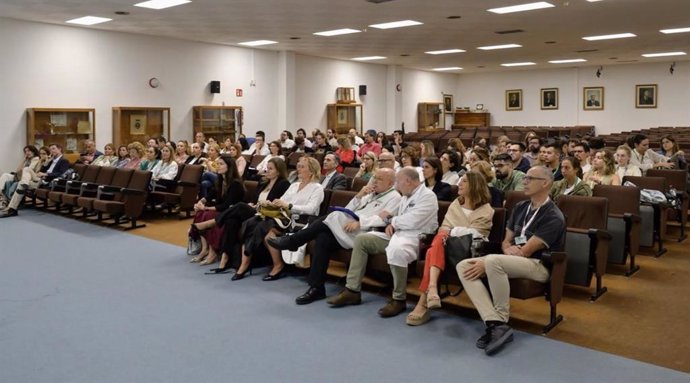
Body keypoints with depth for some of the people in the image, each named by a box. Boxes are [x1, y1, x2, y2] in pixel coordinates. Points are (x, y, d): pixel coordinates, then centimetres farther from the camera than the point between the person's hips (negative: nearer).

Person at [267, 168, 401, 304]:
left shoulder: (394, 197, 2)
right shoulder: (370, 194, 27)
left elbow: (383, 219, -15)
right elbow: (347, 210, 20)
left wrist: (359, 222, -24)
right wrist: (359, 196, 5)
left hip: (362, 232, -7)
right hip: (347, 229, 7)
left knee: (328, 220, -24)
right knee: (323, 239, -22)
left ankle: (291, 241, -10)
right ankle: (316, 288, -19)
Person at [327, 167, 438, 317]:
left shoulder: (427, 196, -11)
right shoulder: (406, 197, 17)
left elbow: (412, 222, -22)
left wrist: (390, 219, -7)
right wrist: (391, 224, -2)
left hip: (416, 237, -9)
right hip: (397, 233, 9)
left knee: (396, 250, -41)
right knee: (361, 239, -1)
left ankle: (399, 299, -21)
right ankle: (352, 290, -2)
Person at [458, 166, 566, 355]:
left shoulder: (553, 217, -11)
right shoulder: (520, 207, 13)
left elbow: (526, 251, -17)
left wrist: (485, 264, -19)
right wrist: (507, 248, -9)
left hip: (538, 265, -8)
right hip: (511, 260, 8)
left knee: (493, 261, -37)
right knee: (463, 266, -15)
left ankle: (501, 322, -21)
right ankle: (495, 323, -28)